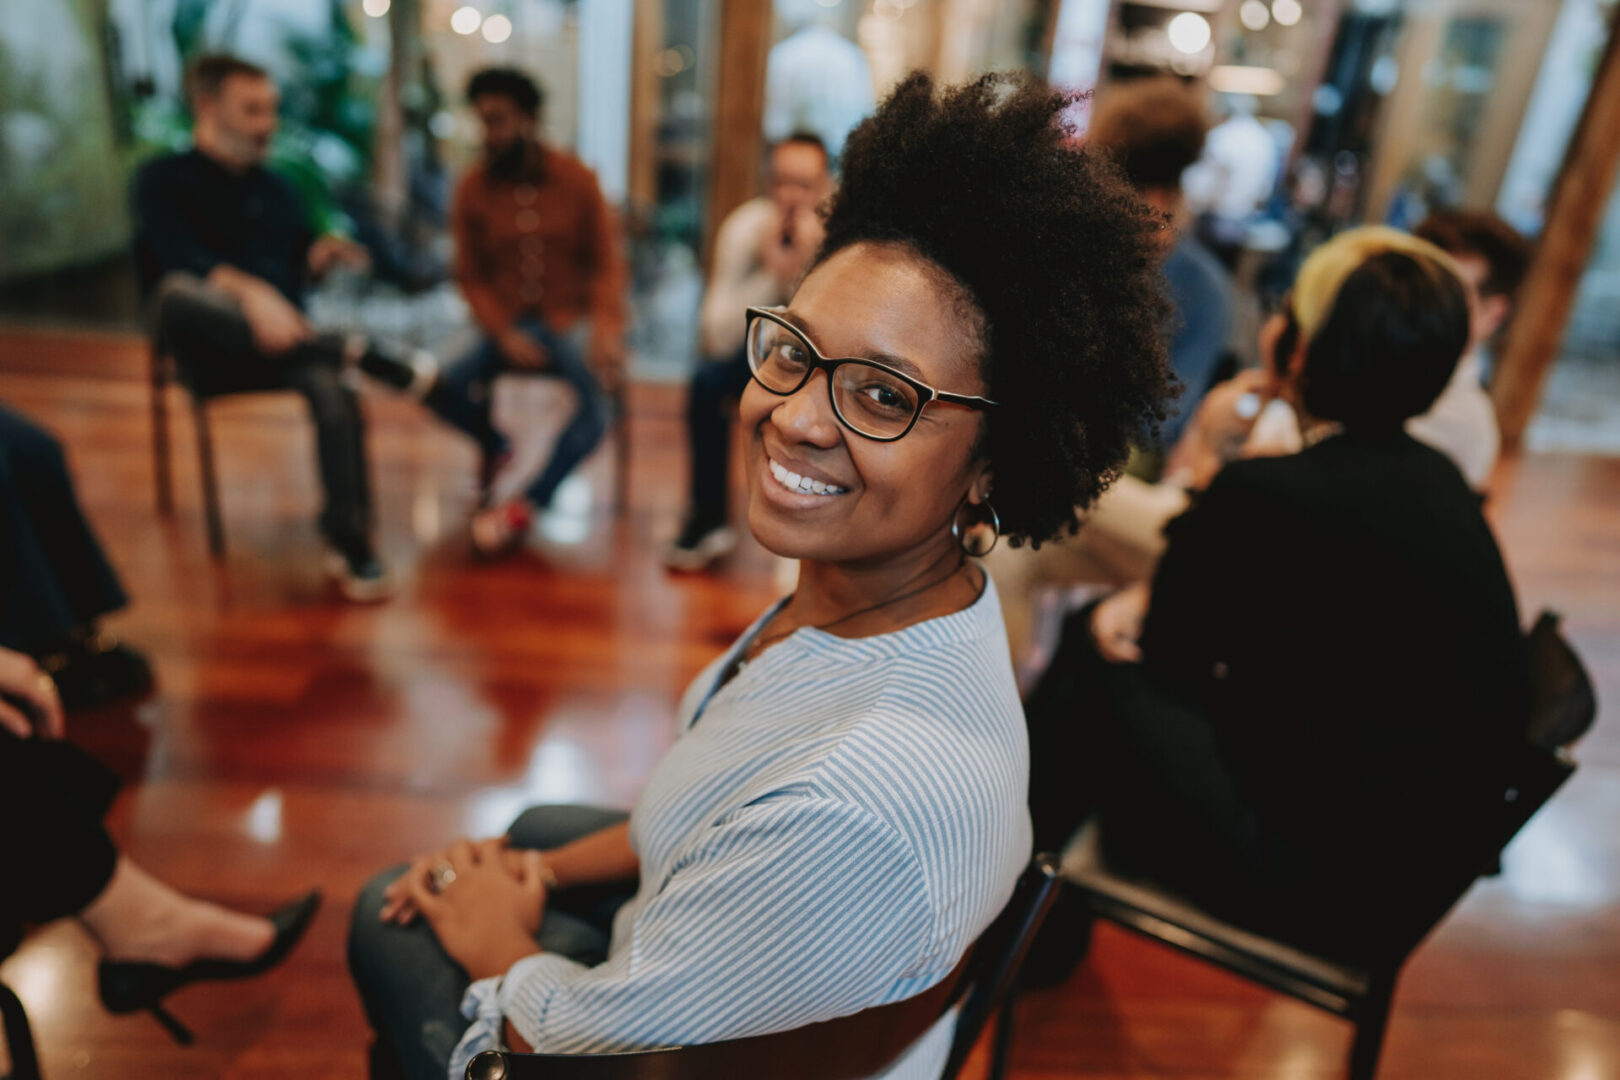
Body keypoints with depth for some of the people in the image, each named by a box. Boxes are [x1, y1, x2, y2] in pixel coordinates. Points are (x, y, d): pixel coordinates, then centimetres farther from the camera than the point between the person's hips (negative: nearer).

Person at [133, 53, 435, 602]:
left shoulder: (275, 189, 25)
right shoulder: (163, 179, 8)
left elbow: (302, 260, 17)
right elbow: (180, 257, -12)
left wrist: (325, 251, -9)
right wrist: (249, 291, -32)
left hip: (277, 341, 3)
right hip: (208, 346, -2)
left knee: (332, 391, -32)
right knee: (176, 292, -37)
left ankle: (349, 541, -30)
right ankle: (358, 353, -40)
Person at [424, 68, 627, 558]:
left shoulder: (575, 179, 0)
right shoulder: (473, 188, 3)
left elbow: (606, 263, -1)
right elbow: (471, 276, 4)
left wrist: (605, 326, -19)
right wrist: (503, 333, -13)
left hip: (569, 320, -1)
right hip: (505, 323, 2)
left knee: (595, 401, -32)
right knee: (439, 386, -23)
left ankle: (526, 503, -18)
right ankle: (494, 445, 13)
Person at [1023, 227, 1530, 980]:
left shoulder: (1264, 492, -27)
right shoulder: (1435, 480, 1)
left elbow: (1169, 651, -9)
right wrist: (1152, 605, 4)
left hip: (1313, 884, -8)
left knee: (1099, 666, 3)